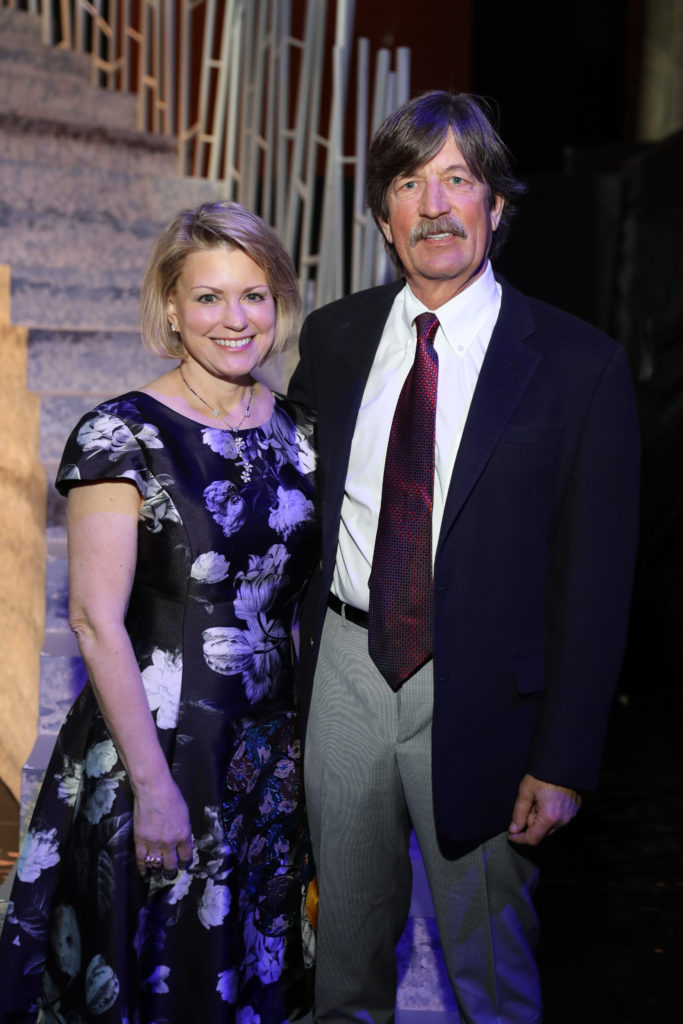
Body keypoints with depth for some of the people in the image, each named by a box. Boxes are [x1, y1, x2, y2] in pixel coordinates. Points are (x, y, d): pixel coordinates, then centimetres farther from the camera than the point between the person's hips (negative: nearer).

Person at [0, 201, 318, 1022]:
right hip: (154, 747, -5)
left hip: (274, 758, 5)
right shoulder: (121, 436, -12)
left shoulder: (301, 434, 4)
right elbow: (94, 619, -15)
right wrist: (155, 785, -17)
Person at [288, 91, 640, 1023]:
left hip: (478, 699, -3)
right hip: (346, 669, 4)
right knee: (347, 931, 22)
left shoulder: (580, 365, -9)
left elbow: (594, 579, -10)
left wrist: (564, 761, -11)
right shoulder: (333, 337, 3)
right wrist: (293, 644, 5)